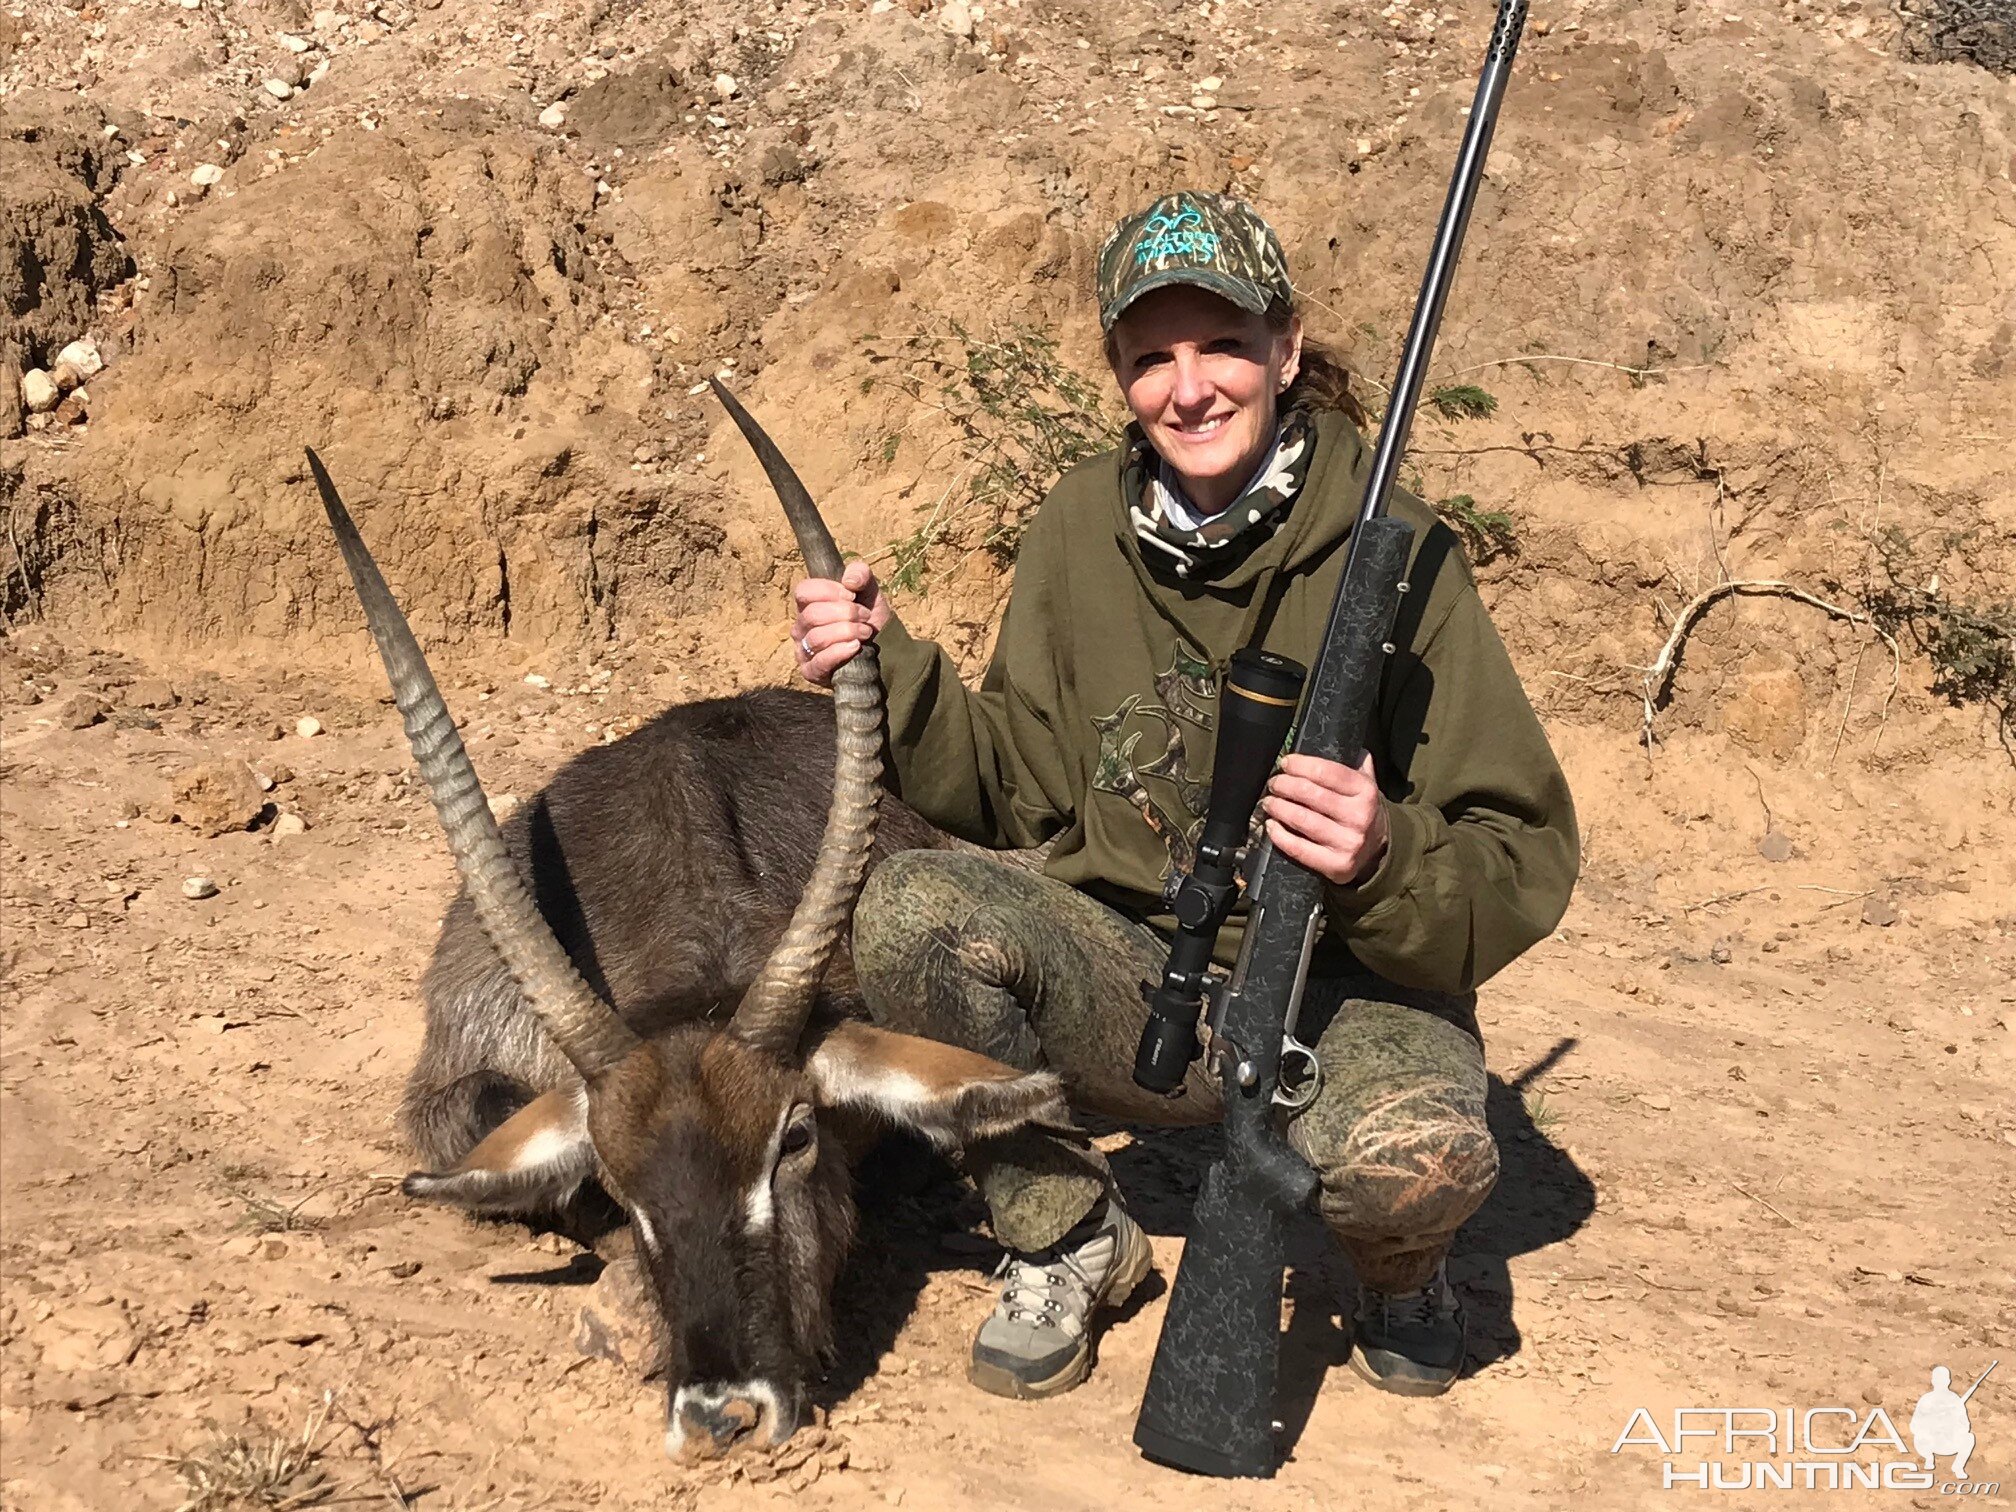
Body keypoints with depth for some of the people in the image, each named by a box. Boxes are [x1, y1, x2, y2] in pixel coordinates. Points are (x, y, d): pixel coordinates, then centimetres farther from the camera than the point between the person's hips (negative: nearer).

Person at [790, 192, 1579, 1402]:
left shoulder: (1390, 552, -12)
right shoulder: (1085, 529, 0)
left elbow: (1525, 863, -14)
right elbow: (1020, 787, 6)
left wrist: (1390, 857, -35)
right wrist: (890, 675, -9)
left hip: (1343, 991, -3)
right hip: (1134, 979, 4)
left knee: (1418, 1148, -37)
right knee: (909, 913, -24)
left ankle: (1396, 1267, 5)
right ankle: (1069, 1234, 2)